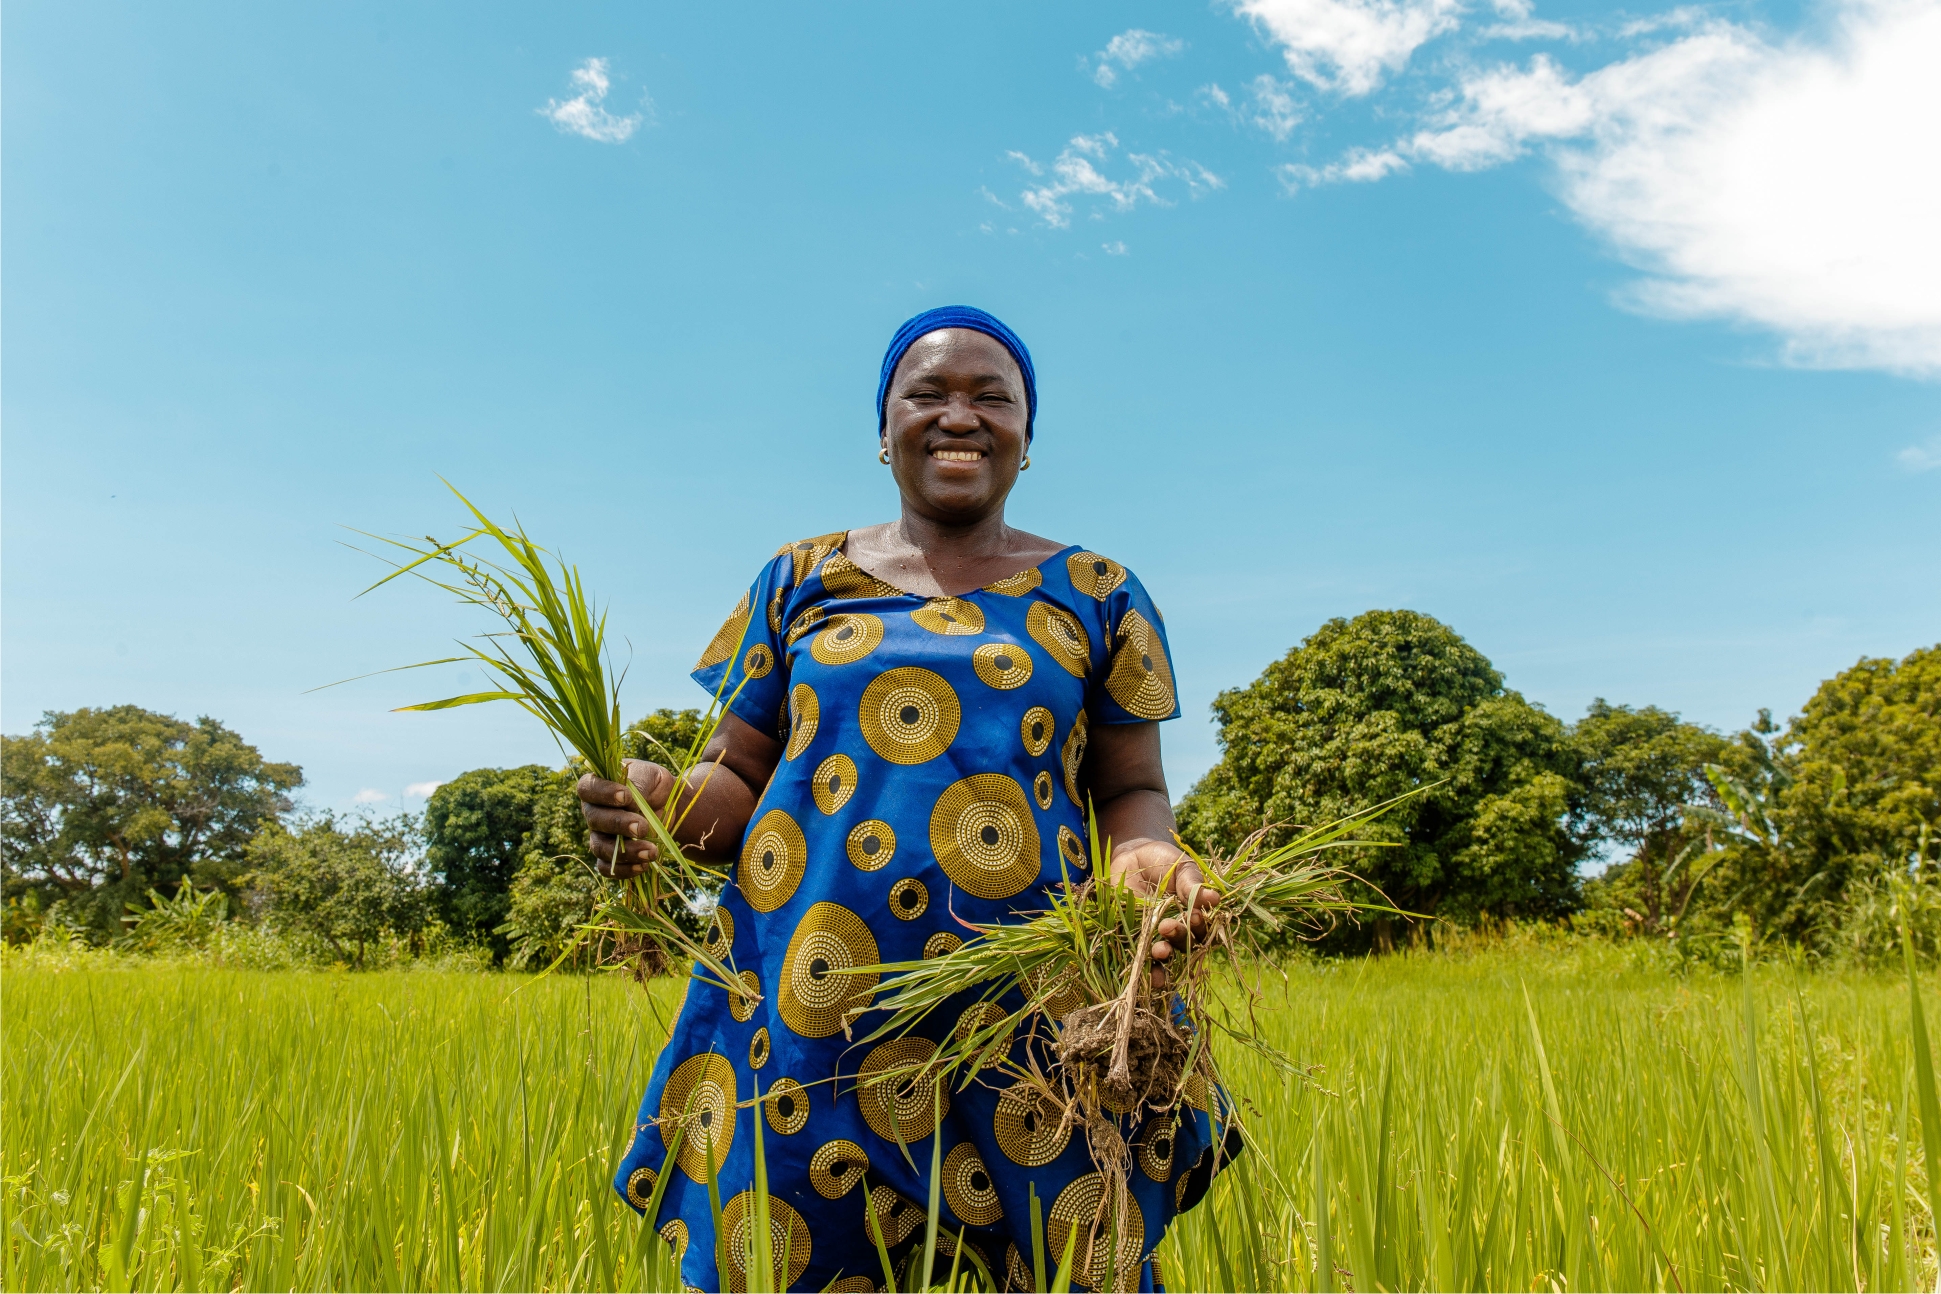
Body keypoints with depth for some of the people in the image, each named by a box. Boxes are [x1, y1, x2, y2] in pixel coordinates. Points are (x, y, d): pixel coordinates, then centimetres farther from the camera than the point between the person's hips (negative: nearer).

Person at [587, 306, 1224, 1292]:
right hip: (805, 1009, 1)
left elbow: (1131, 790, 10)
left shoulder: (1096, 595, 10)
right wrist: (667, 805, -11)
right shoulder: (801, 579, 12)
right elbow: (737, 775, 12)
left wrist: (1143, 856, -13)